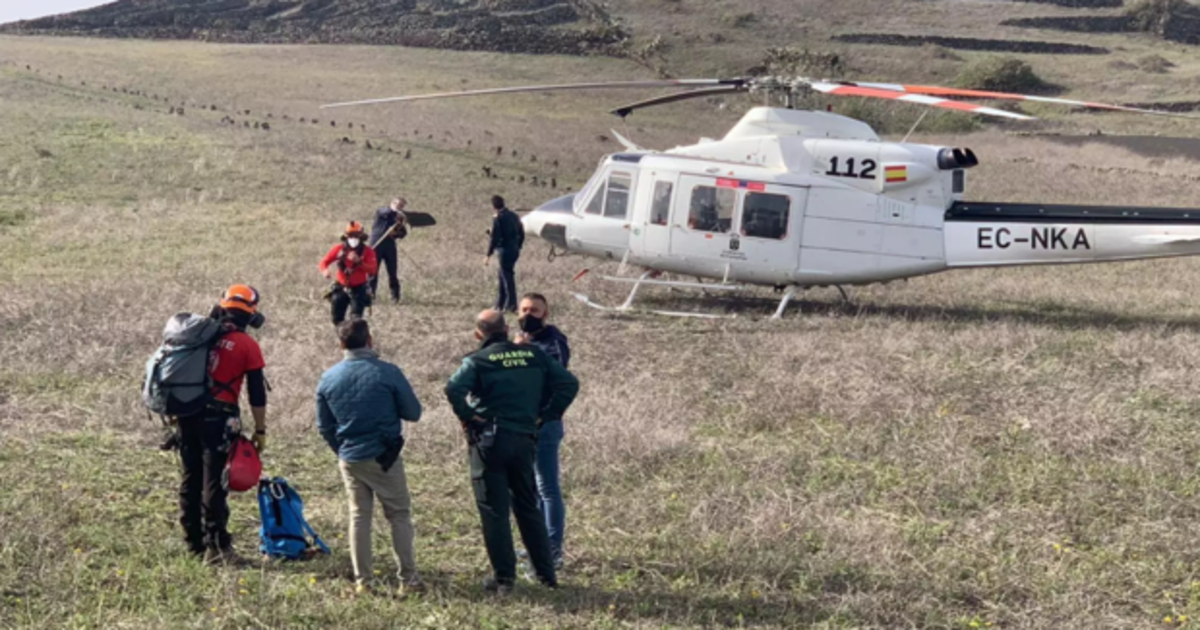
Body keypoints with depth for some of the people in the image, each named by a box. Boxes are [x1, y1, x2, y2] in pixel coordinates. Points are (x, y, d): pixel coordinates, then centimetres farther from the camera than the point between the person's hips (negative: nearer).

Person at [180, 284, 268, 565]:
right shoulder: (247, 346, -4)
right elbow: (257, 394, -4)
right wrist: (260, 430, 3)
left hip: (187, 414, 5)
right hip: (218, 416, -5)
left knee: (191, 478, 12)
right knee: (214, 482, -3)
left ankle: (195, 541, 20)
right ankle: (216, 545, -3)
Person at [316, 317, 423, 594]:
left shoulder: (328, 378, 0)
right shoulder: (388, 373, -13)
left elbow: (324, 426, 8)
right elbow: (413, 412, -5)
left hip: (349, 460, 3)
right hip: (384, 457, -3)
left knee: (359, 516, 13)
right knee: (399, 515, 7)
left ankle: (362, 580, 14)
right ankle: (408, 577, 8)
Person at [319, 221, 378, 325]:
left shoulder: (367, 251, -9)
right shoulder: (339, 249, -4)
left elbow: (373, 270, -20)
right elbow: (324, 262, -4)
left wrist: (358, 262, -33)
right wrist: (325, 271, -28)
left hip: (359, 288, -3)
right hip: (342, 287, 3)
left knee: (356, 318, -12)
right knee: (337, 319, 7)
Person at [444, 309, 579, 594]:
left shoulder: (477, 361, -5)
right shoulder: (533, 355, 6)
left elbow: (454, 389, -24)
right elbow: (569, 383, 3)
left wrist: (467, 417, -10)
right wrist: (547, 414, 8)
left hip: (489, 442, -4)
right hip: (524, 440, 4)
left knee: (494, 511, 4)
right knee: (528, 507, 17)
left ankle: (504, 576, 5)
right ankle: (546, 572, 20)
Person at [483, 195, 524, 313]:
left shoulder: (498, 218, -14)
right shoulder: (514, 216, 8)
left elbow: (494, 238, -17)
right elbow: (521, 234, 14)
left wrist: (488, 255, -13)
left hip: (504, 251, -8)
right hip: (514, 250, 8)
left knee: (507, 278, 0)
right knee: (504, 277, 17)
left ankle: (511, 306, 3)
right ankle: (500, 304, 23)